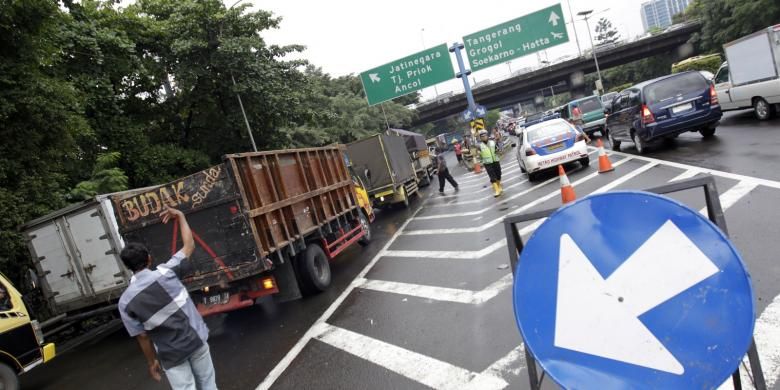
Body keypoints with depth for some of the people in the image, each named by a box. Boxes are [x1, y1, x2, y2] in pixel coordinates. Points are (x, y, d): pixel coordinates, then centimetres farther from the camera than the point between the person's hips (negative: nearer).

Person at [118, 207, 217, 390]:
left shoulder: (126, 302, -11)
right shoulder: (165, 272, -13)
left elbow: (143, 336, -6)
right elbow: (189, 246, 0)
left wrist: (152, 362, 9)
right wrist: (180, 216, 9)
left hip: (171, 356, -1)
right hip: (197, 339, 1)